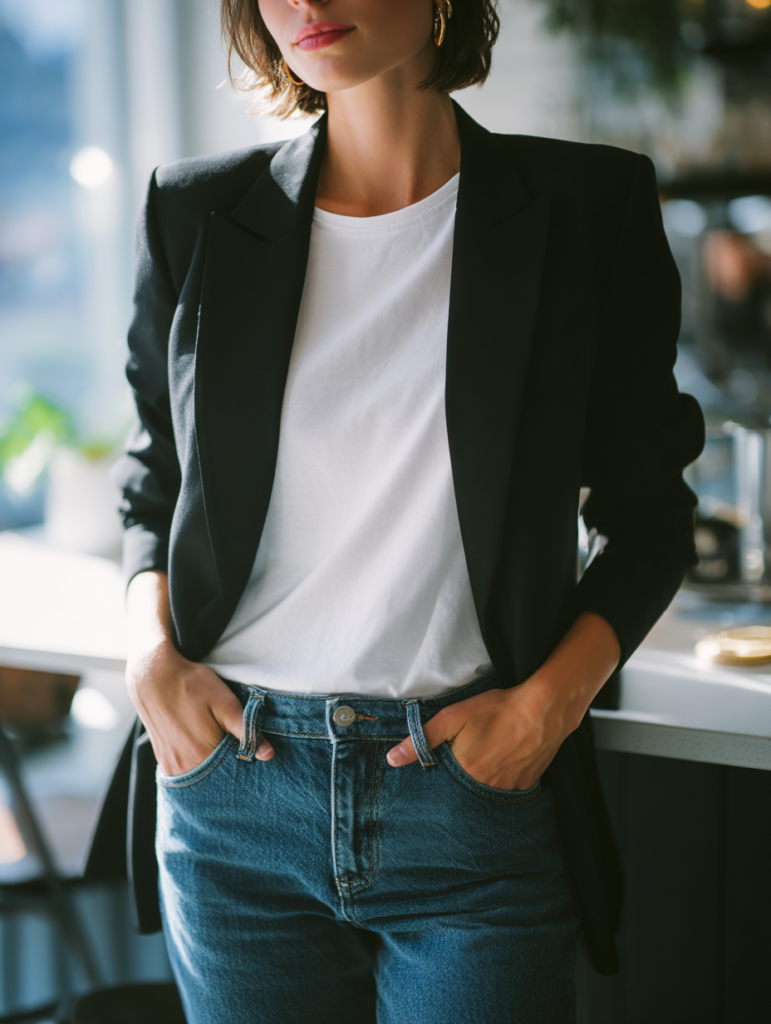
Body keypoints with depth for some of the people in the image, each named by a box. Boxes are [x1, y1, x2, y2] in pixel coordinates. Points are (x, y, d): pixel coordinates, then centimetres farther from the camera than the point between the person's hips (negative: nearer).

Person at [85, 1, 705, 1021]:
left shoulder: (587, 208, -1)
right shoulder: (198, 213, 3)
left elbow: (649, 512, 4)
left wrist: (549, 703, -9)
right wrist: (151, 652, -3)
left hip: (477, 790, -1)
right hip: (234, 781, 2)